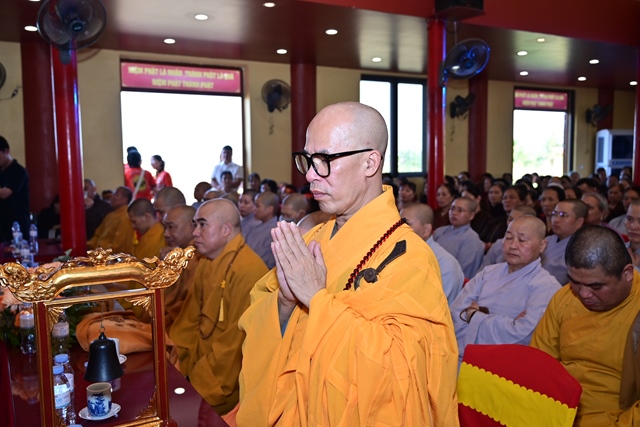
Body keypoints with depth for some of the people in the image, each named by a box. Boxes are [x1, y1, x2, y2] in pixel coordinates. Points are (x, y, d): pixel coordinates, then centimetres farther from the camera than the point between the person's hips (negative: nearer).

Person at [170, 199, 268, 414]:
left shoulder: (247, 271, -23)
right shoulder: (206, 263, 7)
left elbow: (235, 342, -21)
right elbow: (190, 319, 11)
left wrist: (198, 384, -15)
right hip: (201, 363, 8)